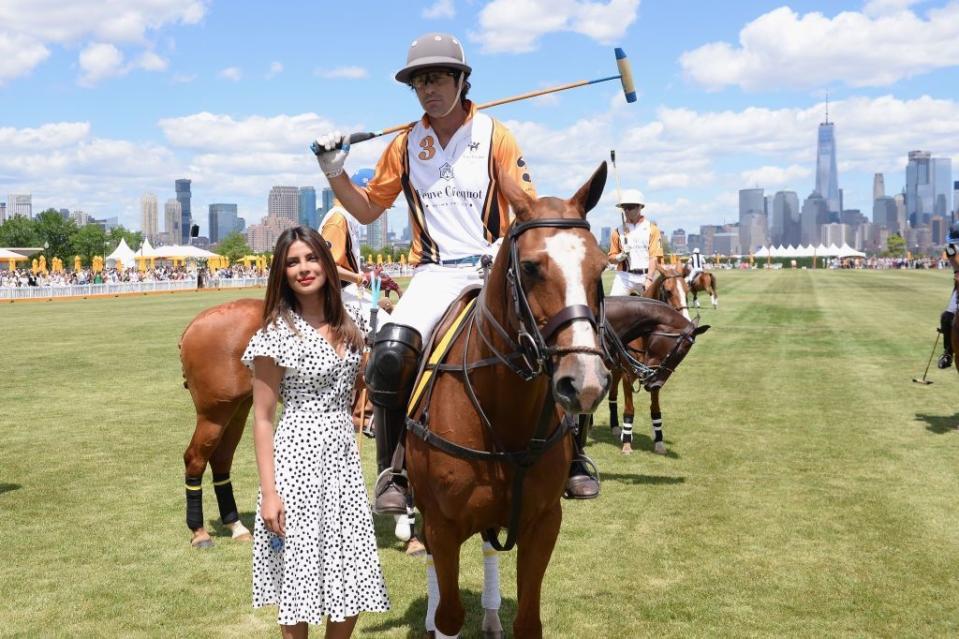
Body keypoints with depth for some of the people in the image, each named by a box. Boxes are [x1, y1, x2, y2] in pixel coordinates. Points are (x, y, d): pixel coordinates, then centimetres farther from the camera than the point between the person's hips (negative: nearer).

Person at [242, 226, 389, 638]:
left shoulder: (350, 322, 5)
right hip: (299, 455, -5)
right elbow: (262, 419, -11)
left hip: (344, 454, 6)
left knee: (352, 571, 11)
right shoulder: (277, 334, -11)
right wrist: (269, 492, -14)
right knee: (301, 567, 6)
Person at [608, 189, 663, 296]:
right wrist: (621, 256, -10)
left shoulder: (651, 229, 3)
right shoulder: (619, 231, 9)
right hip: (624, 276, 1)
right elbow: (611, 258, 13)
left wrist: (649, 279, -15)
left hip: (645, 275, -1)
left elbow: (654, 257, -5)